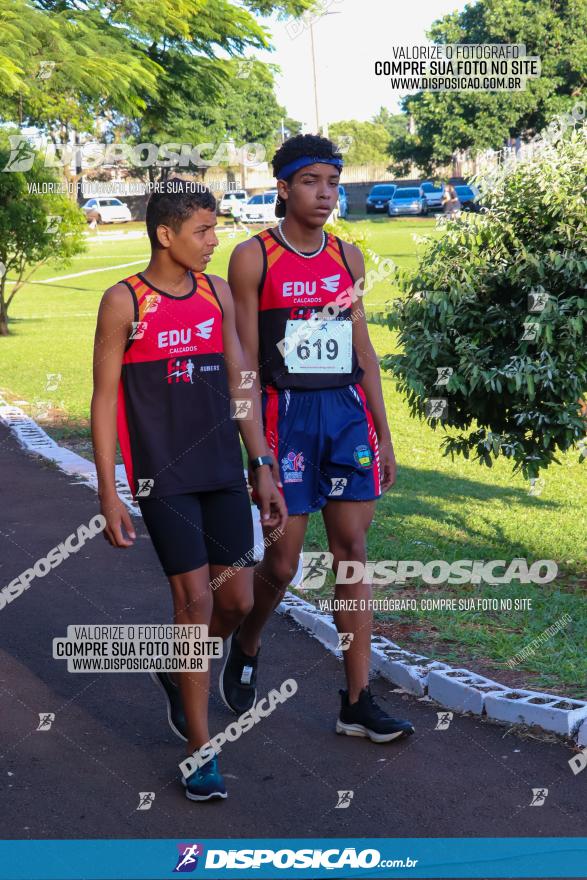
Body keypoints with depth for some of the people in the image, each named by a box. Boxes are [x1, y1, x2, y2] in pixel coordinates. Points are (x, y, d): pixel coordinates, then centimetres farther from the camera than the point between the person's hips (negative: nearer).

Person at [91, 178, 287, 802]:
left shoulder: (218, 292, 8)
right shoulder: (124, 302, -6)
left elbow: (238, 384, 12)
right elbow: (104, 399, -5)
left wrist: (262, 468, 10)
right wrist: (108, 494, -9)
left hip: (223, 472, 5)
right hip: (162, 476, -5)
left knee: (237, 599, 5)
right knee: (195, 597, -6)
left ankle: (178, 674, 36)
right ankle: (200, 749, 7)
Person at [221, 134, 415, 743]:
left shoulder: (348, 256, 11)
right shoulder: (253, 257, -3)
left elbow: (362, 350, 14)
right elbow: (246, 360, -5)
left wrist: (383, 435, 11)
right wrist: (255, 445, -10)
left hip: (349, 413, 4)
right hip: (286, 413, -4)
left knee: (352, 552, 2)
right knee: (281, 562, 0)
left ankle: (357, 703, 9)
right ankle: (245, 647, 32)